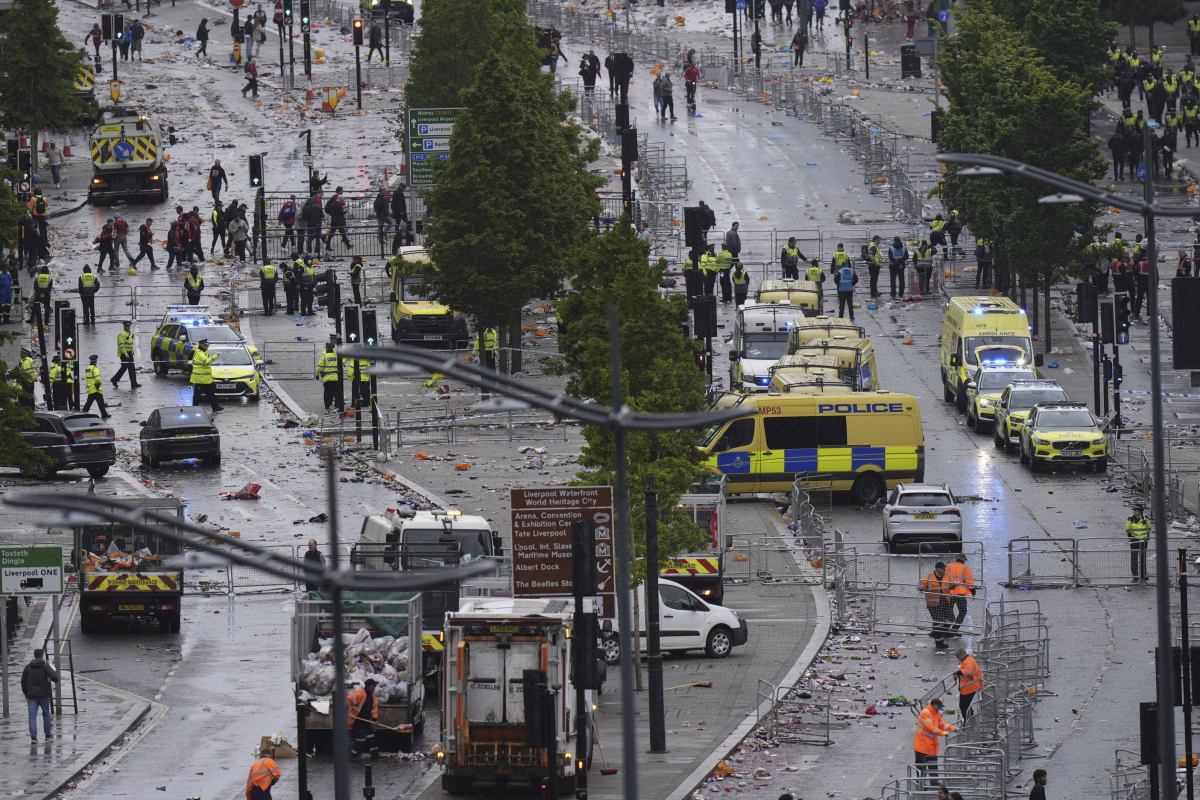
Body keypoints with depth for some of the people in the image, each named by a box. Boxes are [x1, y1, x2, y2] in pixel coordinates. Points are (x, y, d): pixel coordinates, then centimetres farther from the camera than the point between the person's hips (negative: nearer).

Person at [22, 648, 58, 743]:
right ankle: (48, 734, 22)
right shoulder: (45, 666, -5)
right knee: (46, 714, 15)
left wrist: (26, 694, 20)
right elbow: (55, 677, -17)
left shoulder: (28, 667, 6)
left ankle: (33, 736, -11)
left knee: (32, 716, -1)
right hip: (44, 695, -1)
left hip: (31, 696, 1)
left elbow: (23, 682, 10)